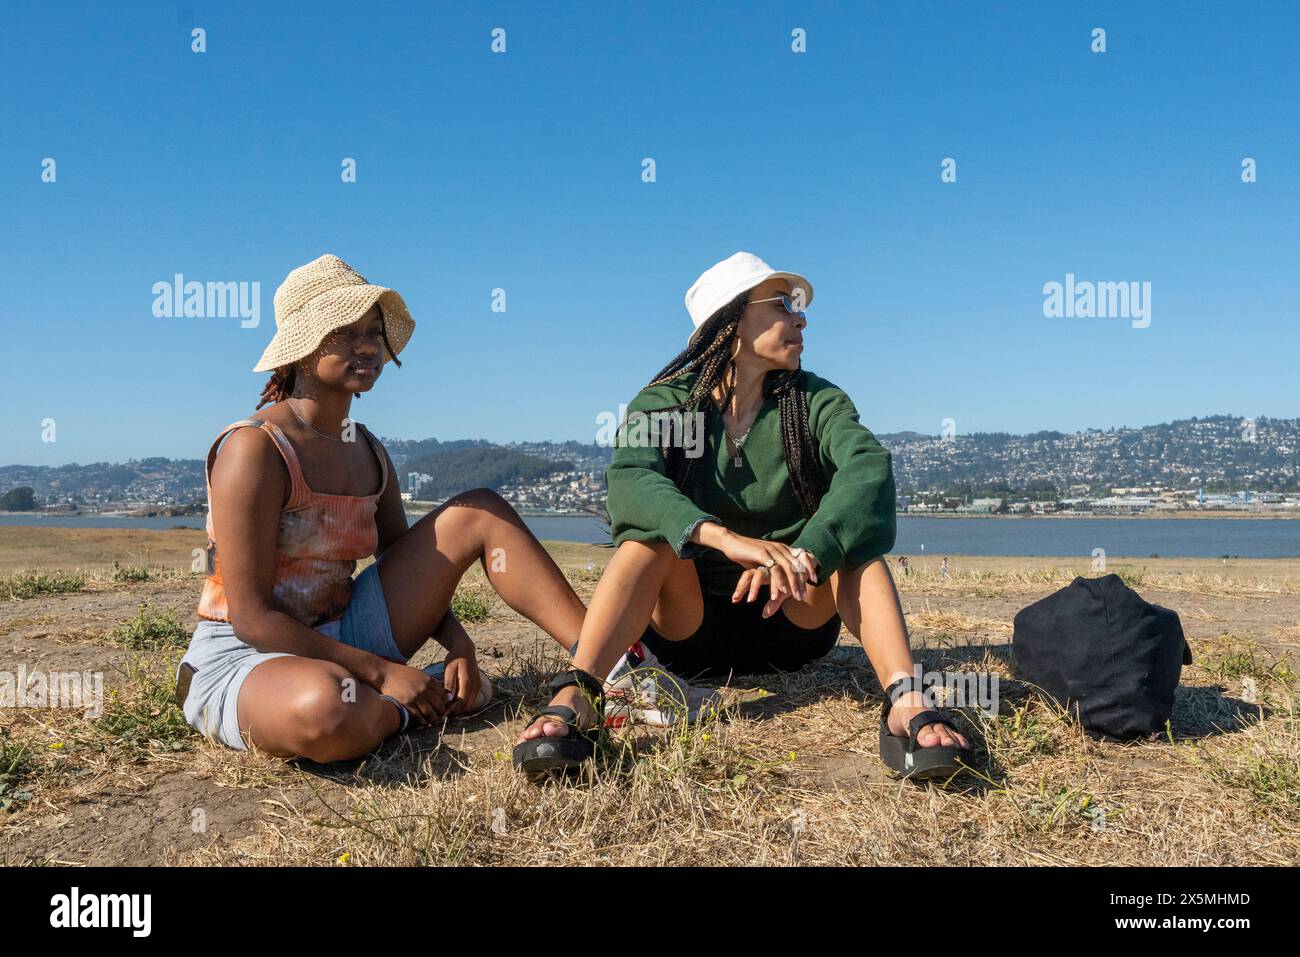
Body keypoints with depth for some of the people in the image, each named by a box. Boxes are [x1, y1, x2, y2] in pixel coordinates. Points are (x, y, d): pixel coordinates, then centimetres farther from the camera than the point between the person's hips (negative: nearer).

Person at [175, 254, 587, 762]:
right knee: (325, 708, -45)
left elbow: (408, 568, 14)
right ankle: (427, 703, -10)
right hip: (242, 658, -7)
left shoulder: (368, 452, 7)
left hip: (342, 639, 7)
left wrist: (459, 644, -5)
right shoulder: (254, 448, -17)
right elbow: (251, 618, -20)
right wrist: (381, 671, -21)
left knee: (481, 512, -2)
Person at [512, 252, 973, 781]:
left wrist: (802, 555, -44)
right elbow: (627, 480, -28)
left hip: (790, 619, 1)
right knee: (650, 534, -27)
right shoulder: (663, 402, -7)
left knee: (846, 531, -24)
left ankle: (905, 702, -41)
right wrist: (726, 538, -47)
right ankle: (573, 700, -44)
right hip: (691, 626, -1)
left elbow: (868, 467, -24)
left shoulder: (816, 400, -3)